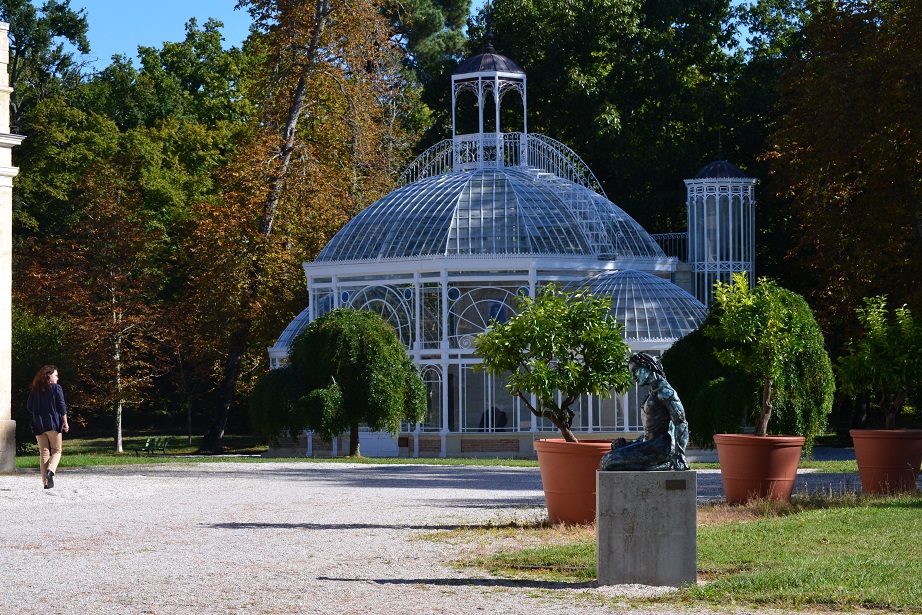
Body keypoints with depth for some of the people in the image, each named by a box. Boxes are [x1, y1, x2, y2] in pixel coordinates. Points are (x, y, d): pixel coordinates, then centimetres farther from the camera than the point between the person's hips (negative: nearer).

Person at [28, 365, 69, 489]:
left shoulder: (34, 390, 8)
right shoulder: (56, 388, -3)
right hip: (53, 424, -3)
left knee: (43, 452, 6)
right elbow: (62, 407, -6)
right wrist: (65, 422, 0)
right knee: (56, 451, 7)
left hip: (38, 425, 3)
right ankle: (50, 470, -21)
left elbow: (29, 407, 10)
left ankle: (46, 481, 0)